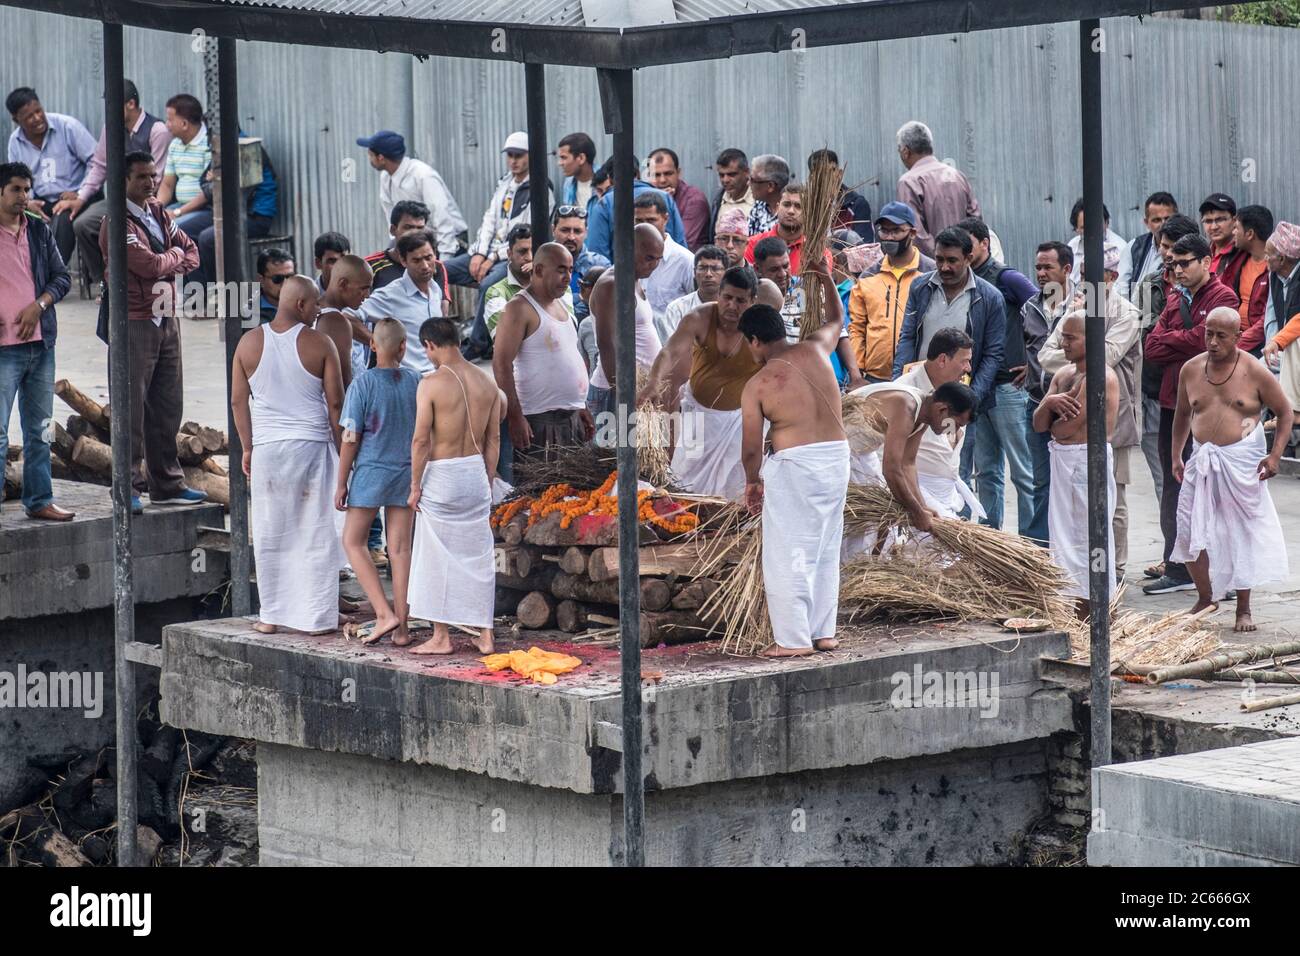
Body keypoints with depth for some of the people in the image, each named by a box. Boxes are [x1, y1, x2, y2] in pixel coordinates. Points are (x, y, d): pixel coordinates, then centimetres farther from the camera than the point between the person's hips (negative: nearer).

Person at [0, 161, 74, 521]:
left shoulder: (39, 230, 11)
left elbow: (62, 277, 12)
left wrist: (38, 306, -5)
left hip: (40, 343, 6)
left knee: (39, 431, 11)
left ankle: (39, 501, 19)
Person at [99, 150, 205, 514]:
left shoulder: (158, 213, 15)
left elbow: (191, 251, 18)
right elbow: (148, 265, -20)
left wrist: (173, 264, -4)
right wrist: (175, 255, 0)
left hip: (166, 319, 8)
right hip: (135, 322, -8)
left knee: (168, 406, 12)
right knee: (133, 407, -6)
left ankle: (167, 483, 19)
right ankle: (128, 487, -4)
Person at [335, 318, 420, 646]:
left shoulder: (363, 384, -12)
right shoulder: (416, 382, -1)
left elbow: (351, 438, -11)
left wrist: (341, 483, -3)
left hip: (371, 471, -4)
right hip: (407, 472, 4)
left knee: (353, 542, 9)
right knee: (400, 548, 7)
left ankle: (384, 614, -4)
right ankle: (401, 627, 7)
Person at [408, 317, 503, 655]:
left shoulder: (431, 384, -13)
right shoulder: (487, 383, 4)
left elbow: (421, 440, -14)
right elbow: (493, 439, 8)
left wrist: (415, 486, -5)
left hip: (441, 475, -5)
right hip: (476, 473, 5)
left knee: (438, 557, 4)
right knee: (478, 555, 11)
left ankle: (441, 637, 7)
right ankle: (484, 634, 12)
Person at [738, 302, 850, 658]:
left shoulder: (756, 385, -9)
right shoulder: (815, 351, 2)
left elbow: (751, 448, -4)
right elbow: (836, 320, 25)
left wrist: (752, 482, 15)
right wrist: (826, 277, 39)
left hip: (794, 464, -6)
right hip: (837, 457, 6)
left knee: (787, 555, 1)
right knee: (825, 551, 17)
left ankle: (793, 639, 0)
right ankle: (823, 632, 22)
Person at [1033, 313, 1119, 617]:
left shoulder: (1102, 377, -13)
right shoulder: (1062, 375, 15)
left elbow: (1068, 427, -18)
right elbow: (1038, 424, 9)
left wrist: (1054, 424, 4)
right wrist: (1049, 403, -11)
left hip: (1089, 458, -9)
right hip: (1061, 461, 9)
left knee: (1091, 537, -5)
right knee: (1064, 536, 10)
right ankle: (1075, 613, 16)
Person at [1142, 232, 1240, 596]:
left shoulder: (1223, 298, -5)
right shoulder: (1175, 300, 16)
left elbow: (1203, 339, -18)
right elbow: (1153, 348, 6)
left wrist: (1169, 340, -3)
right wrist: (1186, 344, -10)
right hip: (1173, 403, 7)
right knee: (1173, 487, 11)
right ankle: (1177, 570, 18)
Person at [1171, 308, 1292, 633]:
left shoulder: (1254, 372, -7)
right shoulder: (1191, 369, 5)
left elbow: (1285, 413, 1)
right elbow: (1183, 413, 19)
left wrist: (1275, 454, -9)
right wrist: (1175, 456, 13)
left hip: (1241, 460, -4)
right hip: (1202, 460, 4)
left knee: (1243, 534, 2)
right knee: (1191, 532, -1)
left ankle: (1243, 609, 13)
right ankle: (1206, 598, 20)